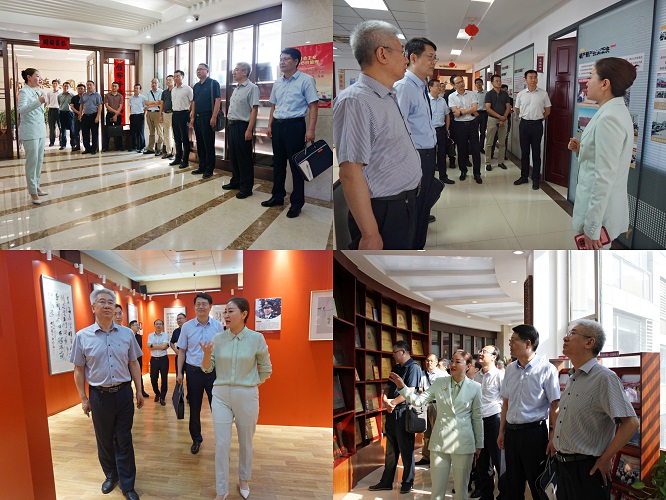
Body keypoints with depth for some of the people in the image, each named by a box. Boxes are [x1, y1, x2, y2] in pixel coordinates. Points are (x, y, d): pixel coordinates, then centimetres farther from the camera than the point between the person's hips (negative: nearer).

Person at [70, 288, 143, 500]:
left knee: (124, 440, 5)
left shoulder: (127, 333, 0)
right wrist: (83, 398, 1)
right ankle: (111, 475, 34)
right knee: (104, 439, 14)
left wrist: (139, 391, 7)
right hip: (99, 395, -1)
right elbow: (79, 370, 1)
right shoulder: (82, 336, -5)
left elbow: (133, 364, 7)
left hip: (123, 393, 1)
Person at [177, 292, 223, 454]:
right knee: (194, 408, 11)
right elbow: (182, 351, 6)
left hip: (214, 371, -1)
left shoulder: (217, 325, -2)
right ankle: (196, 439, 27)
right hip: (194, 371, 1)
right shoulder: (187, 326, 1)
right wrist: (179, 372, 2)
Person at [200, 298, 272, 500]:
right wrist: (206, 354, -18)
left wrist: (251, 386, 7)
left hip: (246, 396, -1)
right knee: (221, 444, 1)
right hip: (221, 395, 1)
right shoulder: (218, 338, -3)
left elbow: (266, 369, 3)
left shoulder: (256, 338, -9)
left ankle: (243, 480, 36)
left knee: (245, 442, 15)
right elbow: (207, 369, 1)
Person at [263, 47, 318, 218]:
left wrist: (310, 130, -17)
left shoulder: (306, 80, -6)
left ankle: (297, 203, 6)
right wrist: (270, 125, 12)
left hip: (295, 125, -6)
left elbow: (313, 106, -9)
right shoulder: (277, 83, 13)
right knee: (278, 163, 13)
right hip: (277, 125, 6)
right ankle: (277, 196, 26)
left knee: (296, 164, -2)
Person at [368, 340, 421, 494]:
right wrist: (385, 399, -6)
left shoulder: (413, 367, -10)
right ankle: (386, 481, 20)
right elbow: (388, 387, 14)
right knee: (390, 448, 13)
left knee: (406, 449, 2)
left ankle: (408, 482, 14)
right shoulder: (396, 368, 16)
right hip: (391, 412, 8)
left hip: (404, 411, -8)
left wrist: (393, 402, -12)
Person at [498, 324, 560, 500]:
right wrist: (502, 431, 14)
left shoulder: (546, 369, -9)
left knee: (538, 484, 5)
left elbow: (554, 406, -9)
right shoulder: (510, 369, 8)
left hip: (534, 432, -5)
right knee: (513, 485, 14)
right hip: (511, 431, 6)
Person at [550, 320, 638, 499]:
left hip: (587, 470, -8)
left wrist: (605, 459, -17)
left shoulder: (604, 377, -17)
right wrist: (553, 439, 15)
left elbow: (631, 423, -22)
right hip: (562, 465, 8)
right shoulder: (572, 378, 10)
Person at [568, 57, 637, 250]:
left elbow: (605, 177, -25)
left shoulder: (609, 118, -22)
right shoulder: (617, 111, 10)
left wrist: (592, 226, -23)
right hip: (599, 202, 10)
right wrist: (581, 149, 4)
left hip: (600, 206, -10)